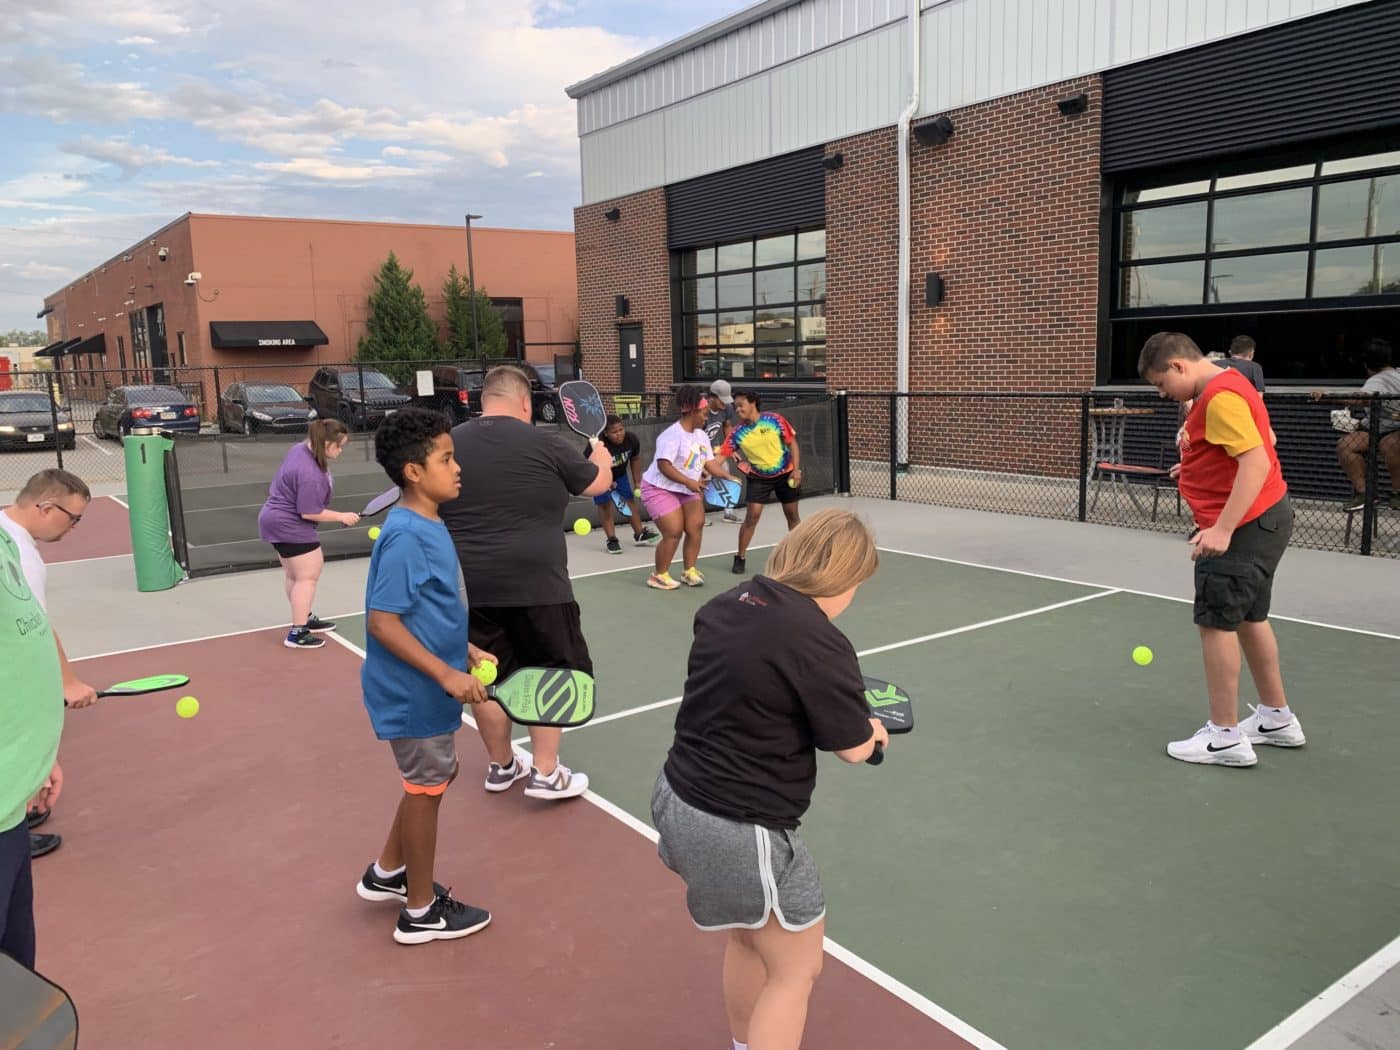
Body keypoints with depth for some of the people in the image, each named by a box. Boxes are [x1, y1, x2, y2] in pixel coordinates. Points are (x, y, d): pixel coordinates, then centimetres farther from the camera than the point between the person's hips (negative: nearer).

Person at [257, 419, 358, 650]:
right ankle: (297, 634, -2)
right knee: (308, 576, -4)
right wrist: (342, 516, -17)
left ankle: (305, 618, 38)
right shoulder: (311, 475, -31)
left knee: (293, 574, 22)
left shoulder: (302, 448, -2)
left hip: (277, 519, 11)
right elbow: (309, 513, -26)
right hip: (290, 526, -11)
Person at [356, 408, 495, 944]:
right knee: (426, 788, 6)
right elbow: (382, 623, -26)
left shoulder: (428, 526, 5)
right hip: (414, 692, -9)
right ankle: (421, 912, 24)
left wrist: (467, 651, 12)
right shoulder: (406, 536, -24)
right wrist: (447, 675, -27)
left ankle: (387, 873, 41)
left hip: (426, 688, 9)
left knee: (433, 779, 23)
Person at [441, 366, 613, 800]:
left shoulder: (448, 443, 4)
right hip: (534, 584, -4)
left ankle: (500, 766, 29)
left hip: (468, 584, 5)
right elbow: (599, 483, 7)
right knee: (552, 673, 10)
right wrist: (602, 457, 29)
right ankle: (546, 772, 12)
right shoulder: (543, 442, -7)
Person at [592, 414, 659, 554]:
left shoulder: (631, 439, -23)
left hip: (620, 474, 4)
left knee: (630, 500, 7)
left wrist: (637, 482, -1)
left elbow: (635, 459, -4)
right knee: (605, 504, -9)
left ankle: (640, 534, 20)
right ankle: (612, 540, -1)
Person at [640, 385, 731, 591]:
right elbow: (663, 465, -28)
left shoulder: (701, 435, 6)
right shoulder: (673, 435, -21)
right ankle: (659, 576, 5)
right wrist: (689, 482, -32)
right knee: (673, 532, -12)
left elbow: (710, 461, 5)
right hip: (660, 489, -8)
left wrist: (727, 476, -10)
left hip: (687, 490, 9)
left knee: (696, 526, -1)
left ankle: (689, 570, 14)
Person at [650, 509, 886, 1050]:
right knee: (796, 969, 14)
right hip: (739, 831, -8)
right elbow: (854, 748, -9)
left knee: (748, 937, 29)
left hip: (676, 798, 8)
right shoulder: (821, 644, -21)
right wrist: (873, 728, 14)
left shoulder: (725, 604, 1)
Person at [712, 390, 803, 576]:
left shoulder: (775, 420, -16)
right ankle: (740, 558, 4)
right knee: (751, 517, -8)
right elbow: (722, 455, -17)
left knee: (792, 516, 9)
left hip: (785, 474, 0)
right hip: (759, 478, 0)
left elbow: (792, 443, -7)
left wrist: (796, 469, -12)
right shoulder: (737, 433, -13)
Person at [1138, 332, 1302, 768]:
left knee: (1216, 622, -4)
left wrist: (1223, 528, -33)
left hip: (1246, 526, -11)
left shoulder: (1220, 397, -21)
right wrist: (1197, 466, 18)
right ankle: (1277, 719, 32)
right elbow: (1262, 440, 23)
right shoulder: (1223, 386, 12)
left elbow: (1257, 462, -28)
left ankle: (1225, 737, 4)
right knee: (1250, 617, 19)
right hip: (1264, 518, 11)